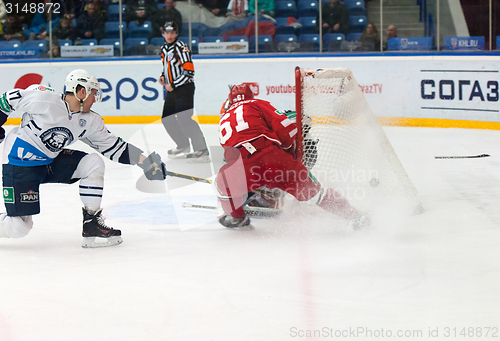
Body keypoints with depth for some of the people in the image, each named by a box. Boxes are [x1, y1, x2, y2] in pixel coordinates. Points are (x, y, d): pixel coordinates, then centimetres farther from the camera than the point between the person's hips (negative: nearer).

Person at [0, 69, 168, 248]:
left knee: (94, 163, -10)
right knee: (19, 228, -14)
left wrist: (145, 161, -1)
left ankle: (92, 223, -3)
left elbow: (113, 147, 5)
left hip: (50, 161, 7)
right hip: (20, 164, -7)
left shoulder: (90, 121, -1)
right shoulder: (43, 97, -20)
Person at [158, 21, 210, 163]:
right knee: (167, 119, 11)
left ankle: (202, 150, -21)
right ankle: (183, 147, 26)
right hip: (172, 90, 9)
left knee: (184, 119, -20)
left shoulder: (181, 48, -15)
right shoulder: (164, 49, 13)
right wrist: (163, 76, 9)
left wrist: (173, 85, -17)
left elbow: (189, 71, -19)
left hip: (184, 88, -9)